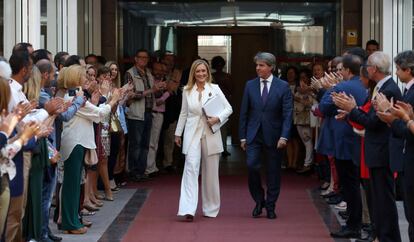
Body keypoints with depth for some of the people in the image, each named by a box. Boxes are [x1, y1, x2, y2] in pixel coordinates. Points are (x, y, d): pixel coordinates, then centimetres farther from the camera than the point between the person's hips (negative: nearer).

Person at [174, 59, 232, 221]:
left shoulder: (215, 89, 1)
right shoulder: (187, 91, 7)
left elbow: (228, 109, 3)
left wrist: (217, 118, -14)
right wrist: (178, 133, 17)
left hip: (210, 134, 0)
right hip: (192, 134, 0)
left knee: (211, 172, 7)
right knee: (191, 167, -14)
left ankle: (211, 209, 20)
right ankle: (188, 209, -21)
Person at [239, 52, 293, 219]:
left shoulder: (283, 87, -3)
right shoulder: (250, 85, 5)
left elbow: (287, 114, -5)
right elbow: (244, 112, 7)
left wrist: (284, 136, -15)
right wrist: (243, 136, 3)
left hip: (273, 135, -1)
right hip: (254, 135, 1)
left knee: (273, 171, 4)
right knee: (252, 166, -13)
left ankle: (270, 206, 17)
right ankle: (259, 200, 8)